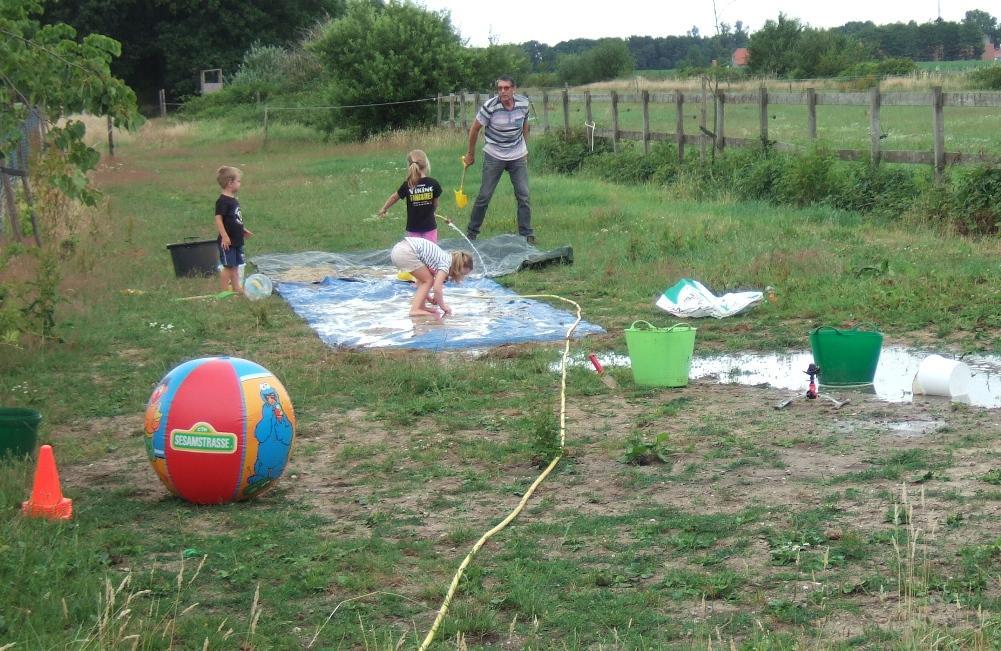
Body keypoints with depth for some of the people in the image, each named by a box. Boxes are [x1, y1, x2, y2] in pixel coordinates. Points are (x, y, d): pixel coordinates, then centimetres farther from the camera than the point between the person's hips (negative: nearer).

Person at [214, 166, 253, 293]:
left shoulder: (233, 200, 11)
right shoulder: (223, 201, -17)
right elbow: (218, 219, -22)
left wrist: (244, 230, 26)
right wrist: (224, 236, -25)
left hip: (237, 240, 9)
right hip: (227, 241, -9)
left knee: (235, 265, 15)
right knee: (228, 266, -2)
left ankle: (236, 287, 23)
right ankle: (225, 290, 5)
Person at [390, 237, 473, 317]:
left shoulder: (444, 257, 21)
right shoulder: (446, 263, -5)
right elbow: (437, 288, -13)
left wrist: (428, 297, 28)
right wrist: (443, 306, 0)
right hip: (405, 252, -9)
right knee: (428, 280, 1)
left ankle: (420, 306, 18)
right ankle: (415, 310, -6)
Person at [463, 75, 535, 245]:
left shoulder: (523, 104, -8)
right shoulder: (490, 106, -19)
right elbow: (475, 129, -6)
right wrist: (470, 153, 2)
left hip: (518, 156, 3)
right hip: (494, 156, -3)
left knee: (524, 196, -1)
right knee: (484, 196, 0)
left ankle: (527, 234, 8)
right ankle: (471, 233, 12)